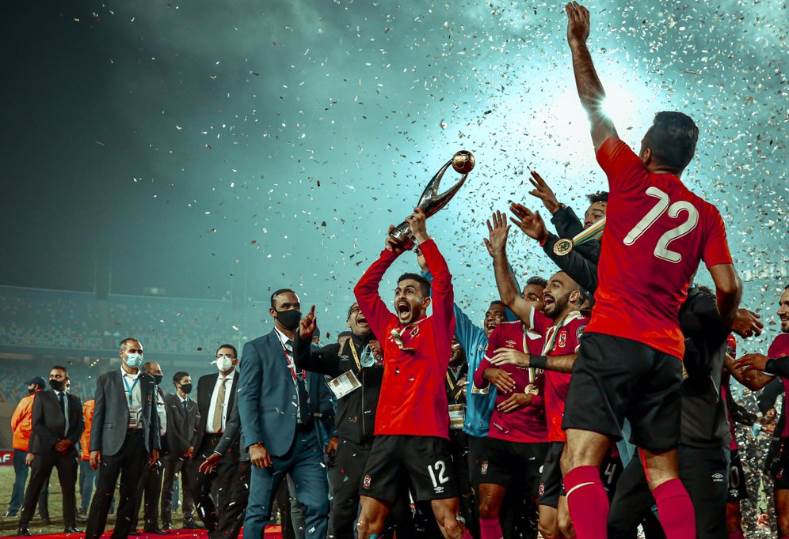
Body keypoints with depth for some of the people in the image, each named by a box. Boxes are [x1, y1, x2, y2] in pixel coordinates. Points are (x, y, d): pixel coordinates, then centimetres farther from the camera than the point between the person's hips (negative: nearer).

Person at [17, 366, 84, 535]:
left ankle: (70, 525, 3)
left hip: (68, 449, 2)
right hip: (45, 448, -2)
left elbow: (80, 425, 10)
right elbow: (37, 424, 0)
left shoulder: (75, 400, 17)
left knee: (69, 489, 0)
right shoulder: (42, 397, 9)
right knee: (34, 488, -2)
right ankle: (23, 525, 1)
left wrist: (69, 441, -9)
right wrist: (55, 442, -10)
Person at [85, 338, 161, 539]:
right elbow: (98, 414, 2)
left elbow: (153, 415, 13)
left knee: (129, 493, 6)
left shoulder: (148, 381, 12)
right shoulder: (106, 379, 4)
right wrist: (94, 448, -4)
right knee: (104, 492, -5)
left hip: (139, 442, 3)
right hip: (113, 442, -3)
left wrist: (155, 446, 7)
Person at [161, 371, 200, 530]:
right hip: (174, 450, -5)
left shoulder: (194, 405, 18)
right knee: (168, 487, -4)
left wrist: (192, 447, -3)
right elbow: (171, 427, -6)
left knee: (190, 487, 1)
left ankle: (189, 520, 4)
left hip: (191, 451, 5)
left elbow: (197, 428, 12)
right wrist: (185, 446, -9)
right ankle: (166, 522, -4)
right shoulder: (169, 401, 1)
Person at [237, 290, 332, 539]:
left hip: (308, 441, 4)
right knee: (258, 511, 0)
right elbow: (247, 398, -4)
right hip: (273, 441, -4)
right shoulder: (256, 348, 3)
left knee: (318, 507, -2)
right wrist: (254, 443, -14)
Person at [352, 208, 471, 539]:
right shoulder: (389, 328, 19)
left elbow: (442, 281, -4)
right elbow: (363, 288, 19)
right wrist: (392, 251, 15)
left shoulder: (436, 326, 8)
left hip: (427, 435, -4)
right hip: (387, 434, 5)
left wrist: (422, 237, 0)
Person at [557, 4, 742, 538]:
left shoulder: (632, 178, 5)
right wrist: (720, 328, 27)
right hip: (667, 352, 5)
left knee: (580, 463, -11)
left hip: (612, 339, -5)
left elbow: (595, 108, 13)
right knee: (665, 472, 14)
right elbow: (729, 289, 5)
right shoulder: (706, 214, 12)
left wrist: (579, 43, 24)